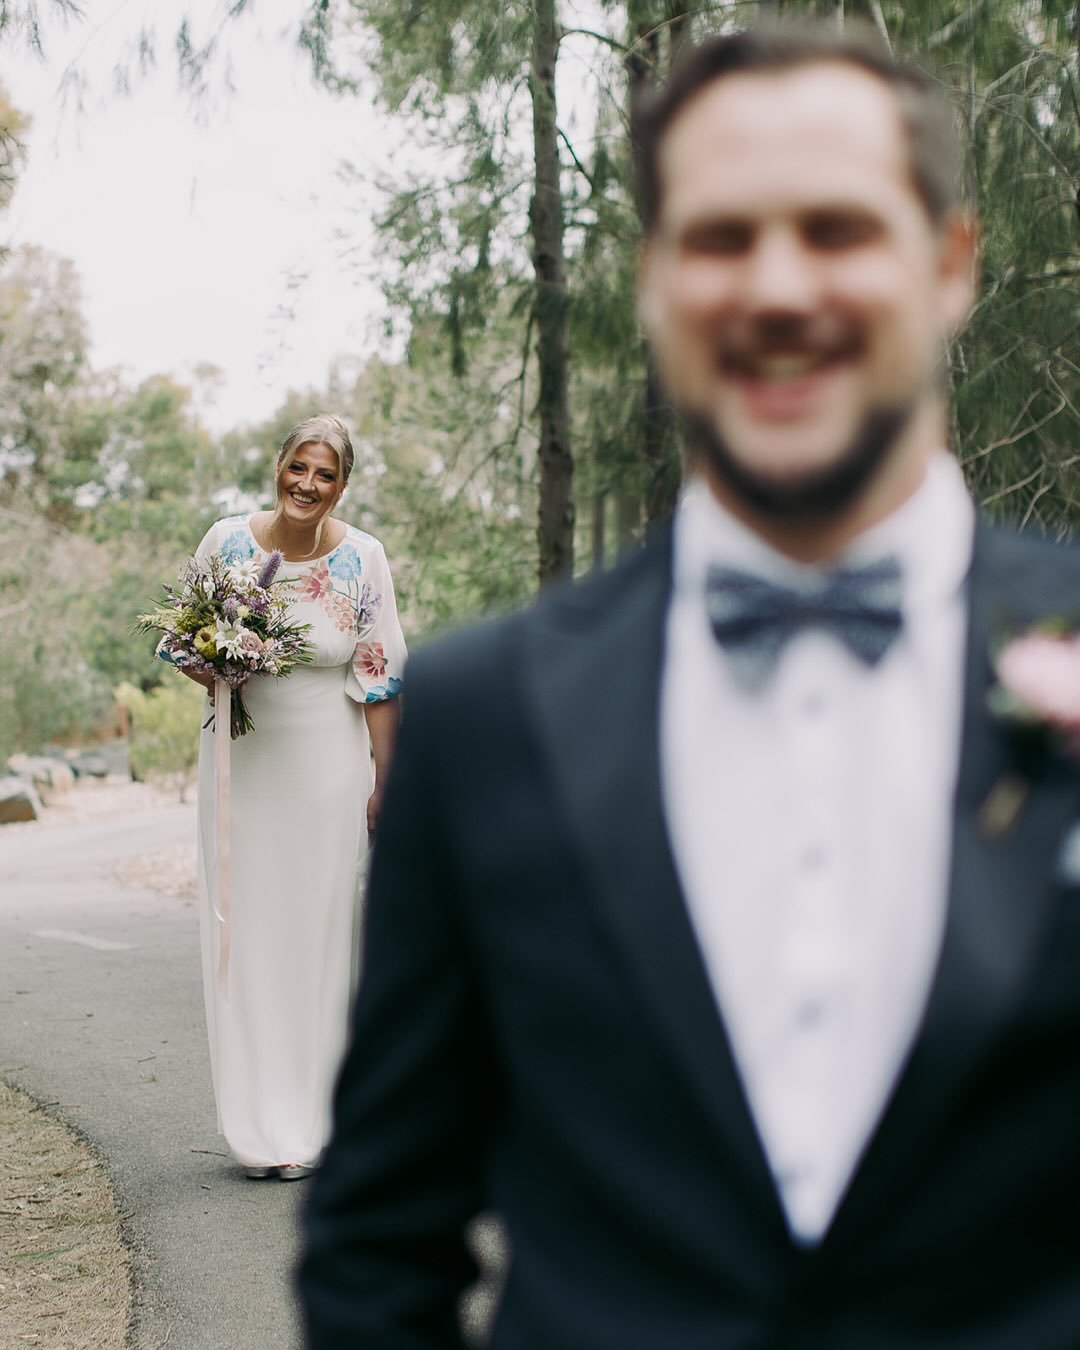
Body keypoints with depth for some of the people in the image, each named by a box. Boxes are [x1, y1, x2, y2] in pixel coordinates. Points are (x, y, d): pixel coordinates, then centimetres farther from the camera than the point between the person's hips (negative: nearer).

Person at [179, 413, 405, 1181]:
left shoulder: (362, 559, -6)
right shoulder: (226, 540, -2)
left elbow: (379, 679, -2)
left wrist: (384, 782, -3)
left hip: (326, 763, -1)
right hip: (240, 760, 2)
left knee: (320, 927, 2)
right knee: (245, 928, 3)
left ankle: (310, 1124, 13)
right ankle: (260, 1125, 13)